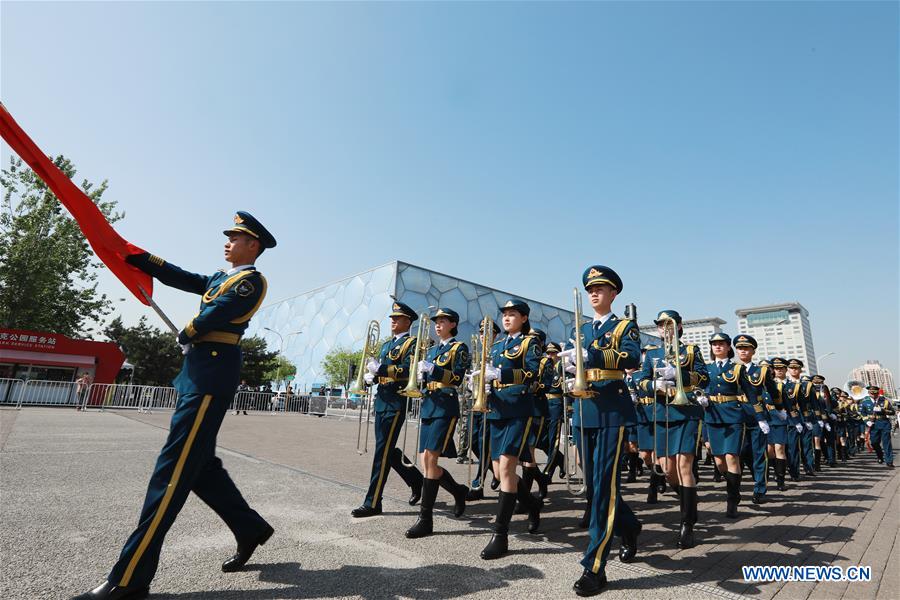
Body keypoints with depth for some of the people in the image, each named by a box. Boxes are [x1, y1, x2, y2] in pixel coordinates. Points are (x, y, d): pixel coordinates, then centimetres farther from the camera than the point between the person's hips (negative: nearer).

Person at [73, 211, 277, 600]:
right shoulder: (222, 277, 24)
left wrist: (185, 336, 6)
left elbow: (211, 317, -12)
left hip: (211, 376, -10)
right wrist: (139, 257, 13)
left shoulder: (251, 280, -6)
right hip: (198, 374, 10)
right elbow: (183, 279, 18)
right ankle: (250, 529, 23)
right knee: (198, 464, 12)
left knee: (174, 468, -9)